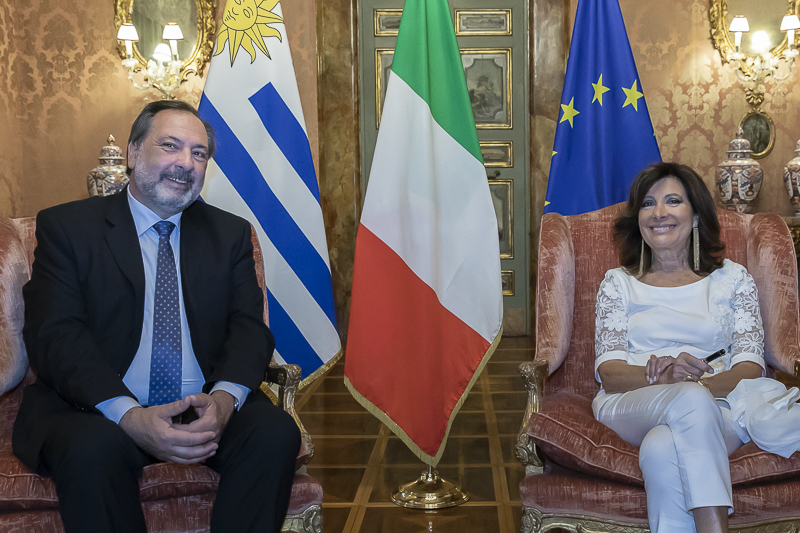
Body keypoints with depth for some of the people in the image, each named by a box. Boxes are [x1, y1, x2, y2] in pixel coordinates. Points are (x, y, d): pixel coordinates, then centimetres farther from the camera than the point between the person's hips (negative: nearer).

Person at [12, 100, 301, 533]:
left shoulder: (230, 233, 14)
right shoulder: (66, 226, 5)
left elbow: (249, 327, 4)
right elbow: (55, 334, -8)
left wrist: (224, 398, -19)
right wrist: (130, 416, -24)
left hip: (208, 406, 3)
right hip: (93, 408, -2)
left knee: (275, 432, -26)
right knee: (93, 448, -34)